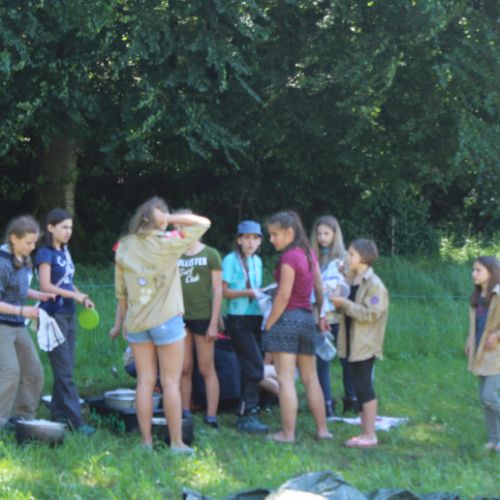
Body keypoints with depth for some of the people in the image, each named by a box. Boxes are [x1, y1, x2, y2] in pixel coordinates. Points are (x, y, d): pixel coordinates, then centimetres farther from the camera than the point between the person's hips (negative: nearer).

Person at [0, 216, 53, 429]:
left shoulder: (23, 260, 5)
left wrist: (39, 295, 7)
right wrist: (22, 311, -25)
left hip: (18, 326, 9)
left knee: (34, 371, 11)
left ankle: (23, 417, 22)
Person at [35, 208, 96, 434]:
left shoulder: (64, 251, 14)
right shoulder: (46, 253, -9)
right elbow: (46, 286, -17)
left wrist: (82, 298, 2)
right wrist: (75, 295, -15)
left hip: (68, 314, 8)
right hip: (54, 315, -8)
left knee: (65, 368, 9)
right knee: (64, 370, -7)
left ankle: (58, 414, 16)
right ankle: (75, 419, -8)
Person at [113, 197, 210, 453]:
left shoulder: (124, 247, 3)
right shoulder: (168, 244, -10)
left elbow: (120, 291, 8)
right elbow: (204, 223, -5)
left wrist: (119, 321, 17)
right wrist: (170, 219, -5)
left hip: (136, 323, 4)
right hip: (166, 320, -4)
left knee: (145, 381, 7)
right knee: (171, 382, 0)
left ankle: (146, 442, 8)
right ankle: (176, 443, 2)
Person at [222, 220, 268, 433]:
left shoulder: (257, 261, 15)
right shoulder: (230, 260, -6)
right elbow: (224, 292, -9)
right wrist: (248, 292, -19)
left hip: (255, 318, 7)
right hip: (238, 320, -7)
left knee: (250, 368, 8)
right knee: (255, 366, -14)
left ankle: (246, 414, 15)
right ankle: (247, 415, -11)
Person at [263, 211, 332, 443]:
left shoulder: (289, 258, -15)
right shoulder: (309, 253, 8)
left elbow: (283, 296, -17)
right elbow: (319, 288, 14)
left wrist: (268, 326, -11)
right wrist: (322, 315, 23)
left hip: (287, 318, -8)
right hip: (307, 318, 8)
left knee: (286, 379, -5)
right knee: (310, 378, 14)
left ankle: (288, 433, -6)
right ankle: (322, 429, 16)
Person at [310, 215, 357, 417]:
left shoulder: (343, 258, 0)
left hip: (339, 315, -2)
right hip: (318, 315, 2)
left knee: (346, 357, 5)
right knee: (322, 360, 2)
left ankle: (352, 399, 19)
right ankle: (327, 404, 7)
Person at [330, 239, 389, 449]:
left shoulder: (374, 284, -14)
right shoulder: (354, 281, 13)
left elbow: (371, 313, -21)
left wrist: (345, 304, -21)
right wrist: (338, 303, 2)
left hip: (365, 344, -9)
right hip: (353, 343, 9)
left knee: (364, 386, -7)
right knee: (359, 387, 10)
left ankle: (370, 435, -3)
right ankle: (365, 432, 16)